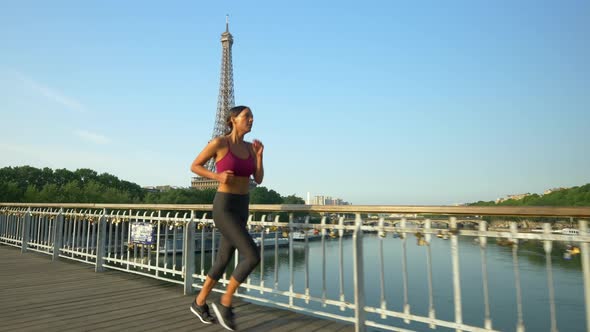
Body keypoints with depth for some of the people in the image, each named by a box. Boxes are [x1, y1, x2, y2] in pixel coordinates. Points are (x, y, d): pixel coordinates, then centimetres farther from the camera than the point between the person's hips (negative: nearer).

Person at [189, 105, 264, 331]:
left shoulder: (249, 147, 10)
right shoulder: (218, 142, -9)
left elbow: (258, 179, 8)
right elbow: (194, 166, 0)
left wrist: (259, 155, -5)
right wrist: (217, 176, -16)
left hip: (241, 209, 8)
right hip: (224, 208, -8)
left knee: (223, 261, 15)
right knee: (253, 256, -17)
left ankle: (199, 303, 35)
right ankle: (225, 303, 4)